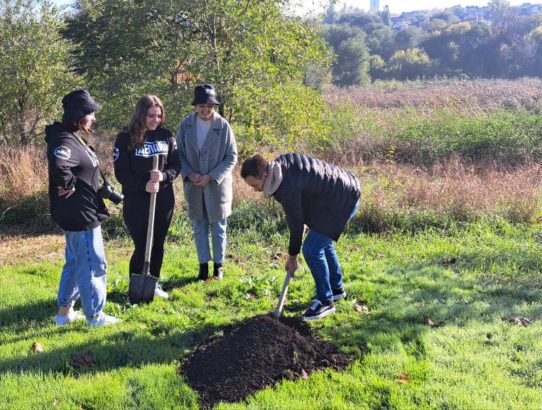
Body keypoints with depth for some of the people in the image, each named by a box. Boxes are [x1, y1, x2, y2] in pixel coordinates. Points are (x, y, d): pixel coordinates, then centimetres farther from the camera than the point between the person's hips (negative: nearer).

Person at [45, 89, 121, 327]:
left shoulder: (73, 138, 10)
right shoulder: (66, 142, -21)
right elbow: (58, 165, -42)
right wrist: (69, 186, -25)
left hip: (78, 214, 10)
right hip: (80, 215, -10)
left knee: (75, 263, 21)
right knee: (93, 265, 2)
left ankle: (65, 311, 31)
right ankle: (94, 315, 16)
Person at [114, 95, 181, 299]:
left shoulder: (167, 136, 4)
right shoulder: (125, 138, -7)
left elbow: (176, 165, 5)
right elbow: (121, 172, -10)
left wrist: (163, 176, -16)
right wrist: (143, 185, -24)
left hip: (164, 200, 4)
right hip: (136, 201, -4)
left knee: (158, 244, 13)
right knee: (142, 246, -3)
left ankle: (154, 284, 28)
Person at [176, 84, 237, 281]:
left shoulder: (223, 126, -11)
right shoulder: (186, 125, -4)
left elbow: (231, 156, -7)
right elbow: (179, 153, 4)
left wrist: (211, 177, -15)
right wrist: (189, 174, -12)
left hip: (217, 186, -2)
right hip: (194, 186, 2)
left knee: (218, 228, 10)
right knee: (199, 227, 11)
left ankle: (219, 264, 26)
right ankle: (203, 264, 25)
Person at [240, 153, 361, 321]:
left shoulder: (288, 188, -28)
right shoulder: (281, 162, -3)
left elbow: (296, 224, -16)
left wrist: (292, 257, -2)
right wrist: (304, 218, 10)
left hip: (342, 201, -10)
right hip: (343, 189, 10)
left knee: (311, 250, -10)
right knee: (322, 241, 22)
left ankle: (325, 301, 4)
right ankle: (336, 288, 38)